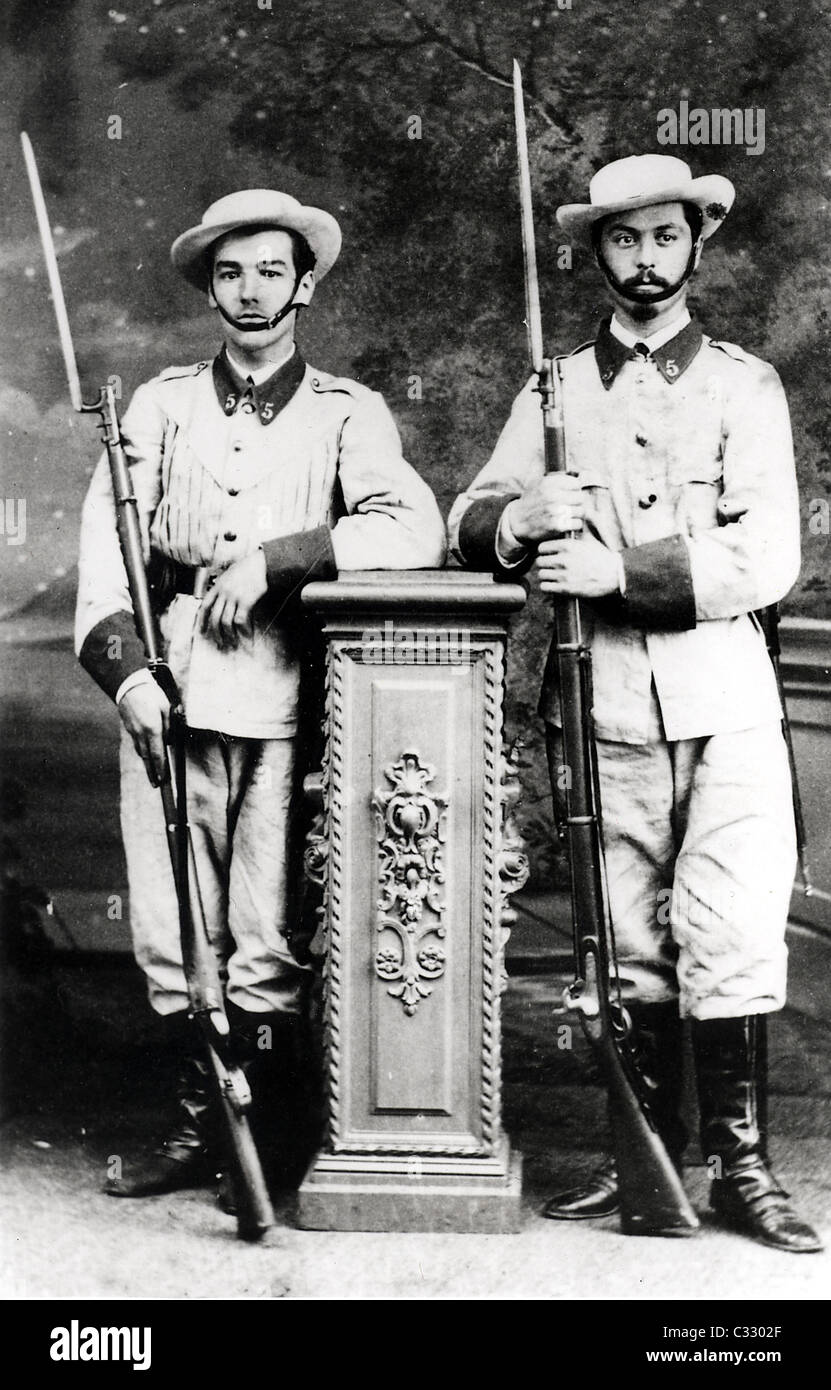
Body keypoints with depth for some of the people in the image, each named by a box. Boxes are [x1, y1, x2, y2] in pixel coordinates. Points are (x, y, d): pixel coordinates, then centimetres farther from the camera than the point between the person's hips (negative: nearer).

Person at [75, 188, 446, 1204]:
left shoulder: (345, 413, 7)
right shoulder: (163, 403, 14)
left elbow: (414, 530, -10)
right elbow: (104, 540, 6)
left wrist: (270, 557, -15)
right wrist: (126, 671, -8)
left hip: (285, 702, -2)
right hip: (169, 699, 3)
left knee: (268, 947, -1)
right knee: (170, 936, 6)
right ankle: (199, 1128, 22)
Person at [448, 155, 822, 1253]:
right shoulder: (557, 390, 14)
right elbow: (468, 519, 9)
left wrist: (619, 567, -17)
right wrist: (519, 518, -15)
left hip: (724, 703, -2)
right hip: (602, 706, 2)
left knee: (731, 941, -6)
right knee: (630, 947, 8)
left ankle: (742, 1167, 7)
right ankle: (648, 1148, 22)